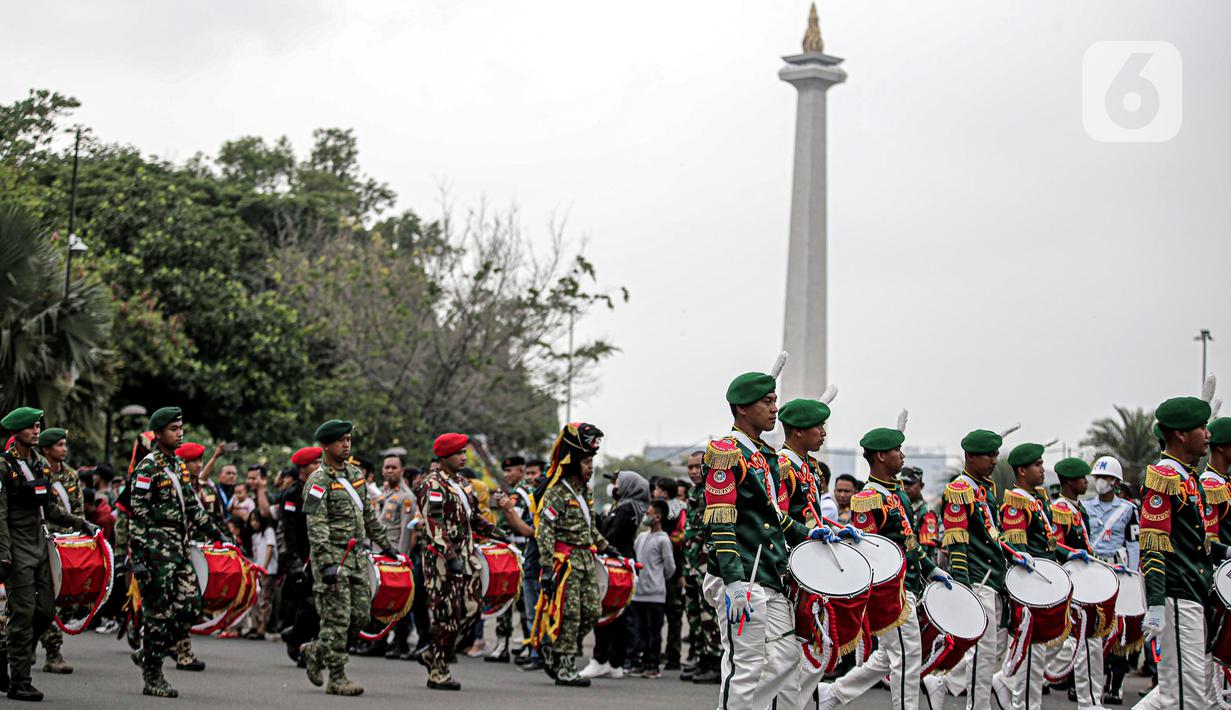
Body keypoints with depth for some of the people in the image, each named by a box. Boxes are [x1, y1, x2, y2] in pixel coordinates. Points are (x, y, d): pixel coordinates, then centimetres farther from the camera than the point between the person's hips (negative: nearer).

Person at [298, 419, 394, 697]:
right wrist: (326, 564, -27)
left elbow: (368, 514, 24)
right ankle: (337, 679, 1)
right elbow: (316, 527, -19)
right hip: (332, 555, -7)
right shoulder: (319, 481, -11)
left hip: (356, 555, 8)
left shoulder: (355, 474, 14)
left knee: (360, 615, 5)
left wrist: (383, 544, 24)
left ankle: (316, 651, 23)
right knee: (337, 619, -6)